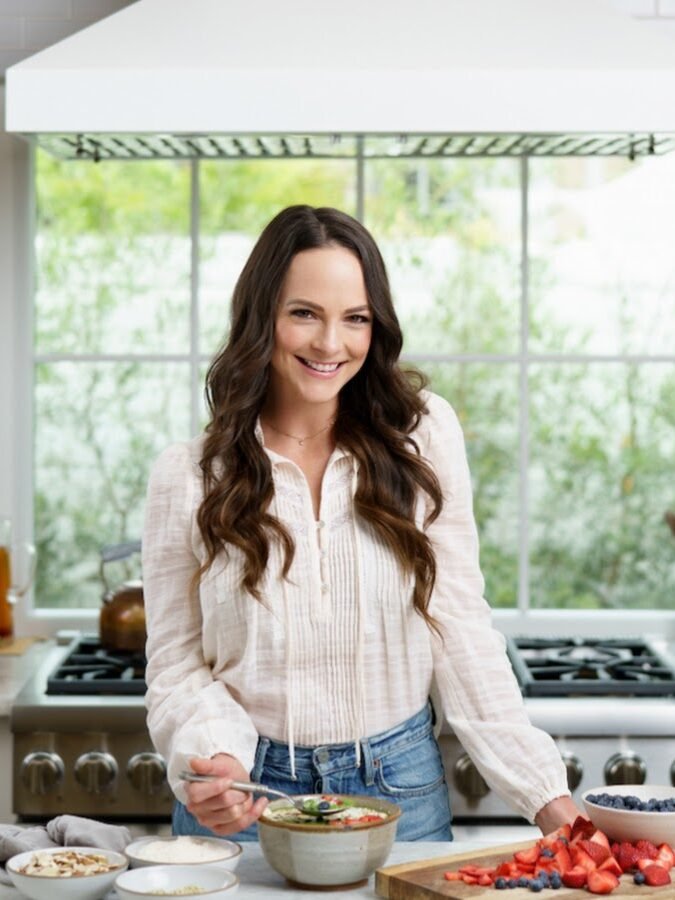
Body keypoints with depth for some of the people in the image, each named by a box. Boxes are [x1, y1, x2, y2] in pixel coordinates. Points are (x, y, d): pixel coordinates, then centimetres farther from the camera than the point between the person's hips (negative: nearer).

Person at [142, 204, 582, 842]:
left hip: (399, 788, 1)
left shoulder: (423, 432, -4)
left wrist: (544, 794, -8)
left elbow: (460, 629, -3)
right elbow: (176, 664, -1)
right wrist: (212, 760, -21)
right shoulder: (188, 476, -4)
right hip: (246, 794, 0)